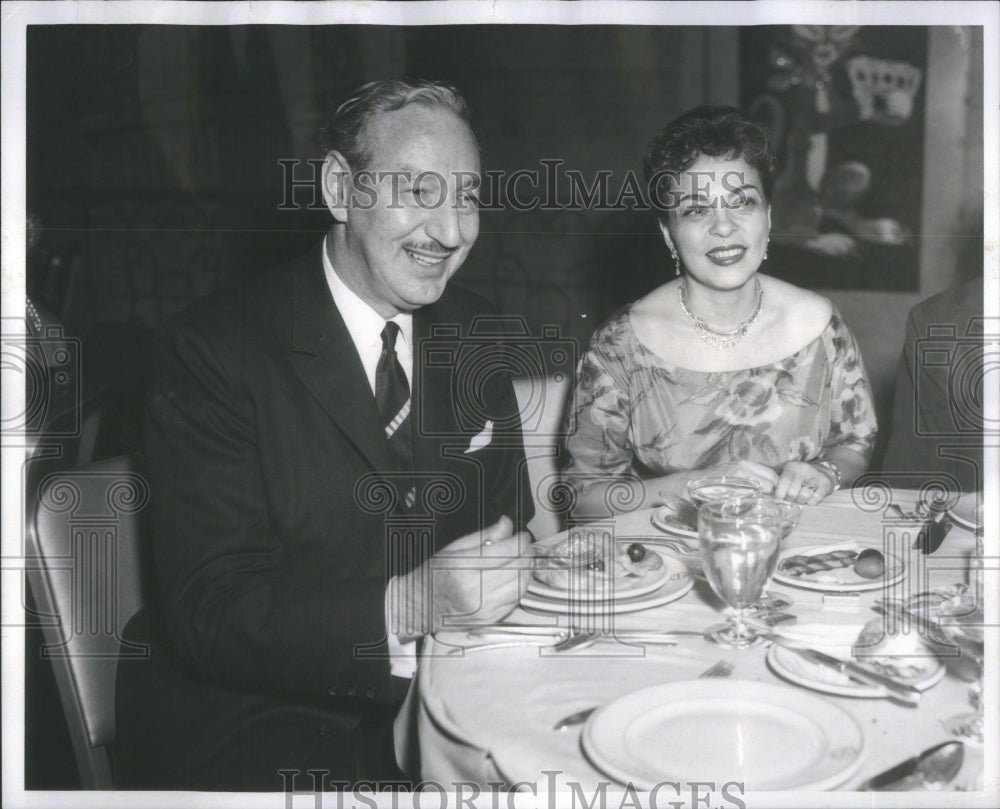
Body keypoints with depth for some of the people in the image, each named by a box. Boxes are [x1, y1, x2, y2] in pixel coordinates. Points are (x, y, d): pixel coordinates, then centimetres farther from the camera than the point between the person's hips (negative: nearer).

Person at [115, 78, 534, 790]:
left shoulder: (474, 332, 4)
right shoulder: (212, 351, -15)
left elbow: (507, 518, 9)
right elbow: (207, 613, -20)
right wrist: (408, 603, -33)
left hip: (437, 702, 4)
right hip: (250, 719, -3)